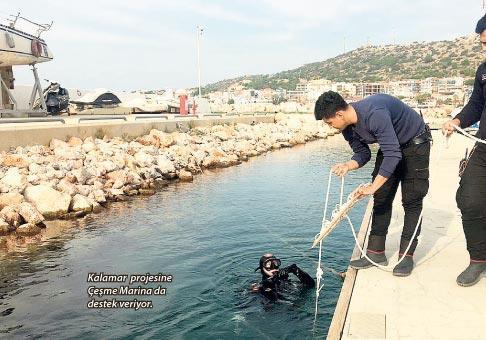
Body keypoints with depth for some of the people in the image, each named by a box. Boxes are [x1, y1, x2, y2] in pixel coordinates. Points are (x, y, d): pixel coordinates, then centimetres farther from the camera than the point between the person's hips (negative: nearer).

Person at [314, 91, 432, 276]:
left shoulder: (374, 114, -37)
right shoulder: (348, 128, -11)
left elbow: (393, 154, -38)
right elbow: (363, 153, 0)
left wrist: (373, 186, -37)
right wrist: (348, 165, -22)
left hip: (415, 143, -8)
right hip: (390, 146, 8)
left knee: (411, 201, -7)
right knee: (381, 199, 3)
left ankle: (407, 255, 1)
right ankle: (376, 252, 9)